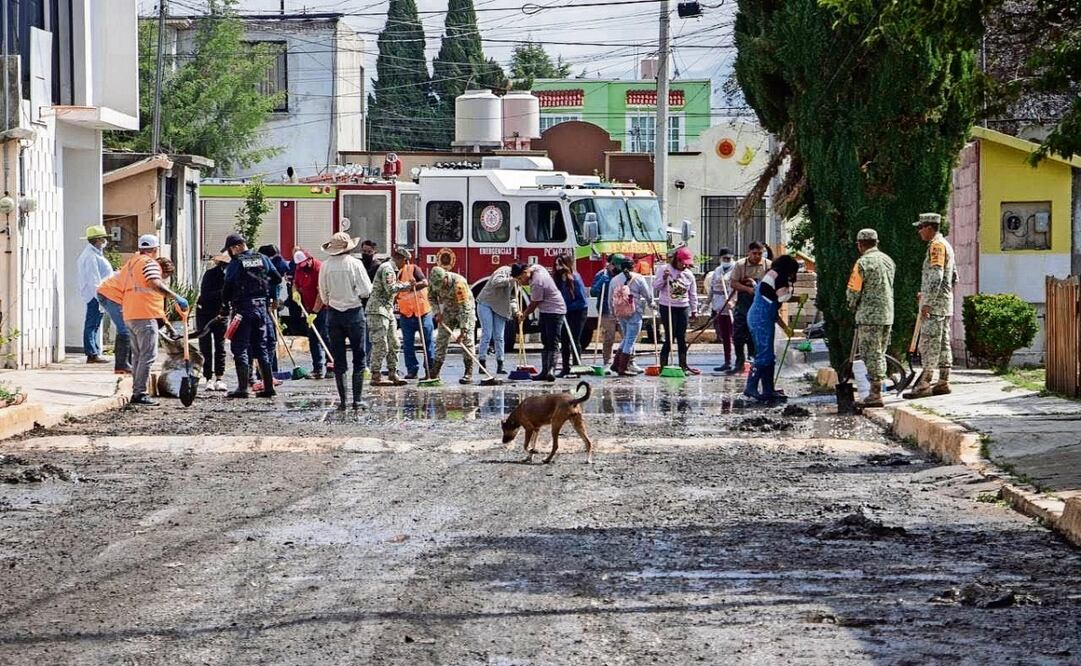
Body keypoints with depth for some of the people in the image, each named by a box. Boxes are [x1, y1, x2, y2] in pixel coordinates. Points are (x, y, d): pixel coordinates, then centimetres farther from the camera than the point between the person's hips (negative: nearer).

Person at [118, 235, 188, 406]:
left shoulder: (128, 264, 20)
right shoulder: (149, 263, -7)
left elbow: (122, 289, 22)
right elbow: (155, 284, -23)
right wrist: (176, 297, -25)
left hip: (129, 315, 9)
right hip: (145, 315, -9)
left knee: (137, 355, 16)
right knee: (148, 356, -9)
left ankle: (136, 392, 16)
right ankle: (140, 393, -14)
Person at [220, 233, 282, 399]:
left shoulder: (236, 263, -8)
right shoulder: (262, 259, 8)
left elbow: (227, 288, -9)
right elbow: (278, 278, 13)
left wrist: (224, 308, 2)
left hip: (242, 308, -6)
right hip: (261, 306, 6)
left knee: (240, 348, -2)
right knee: (261, 347, 13)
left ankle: (242, 388, -8)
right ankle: (269, 387, 11)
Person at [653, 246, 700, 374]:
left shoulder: (689, 275, 6)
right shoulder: (665, 270, -5)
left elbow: (693, 294, 13)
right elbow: (656, 286, -4)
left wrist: (694, 310, 13)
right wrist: (664, 278, -21)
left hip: (683, 308, 4)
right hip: (667, 307, -4)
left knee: (682, 338, 6)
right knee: (670, 337, -8)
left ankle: (683, 365, 13)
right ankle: (663, 365, -3)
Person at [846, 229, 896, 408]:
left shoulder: (863, 262, -12)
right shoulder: (888, 261, 11)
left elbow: (853, 290, -11)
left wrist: (852, 305, 9)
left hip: (869, 315, -7)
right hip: (887, 315, 7)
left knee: (871, 354, -4)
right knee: (880, 354, 14)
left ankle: (875, 395, -6)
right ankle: (876, 391, 17)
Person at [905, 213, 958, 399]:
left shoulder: (936, 246, -13)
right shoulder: (945, 244, 19)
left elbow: (936, 276, -21)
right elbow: (954, 276, 24)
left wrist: (927, 303, -21)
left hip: (934, 305, -10)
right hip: (946, 304, 10)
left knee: (929, 344, -10)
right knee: (943, 343, 10)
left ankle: (924, 384, -11)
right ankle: (943, 382, 11)